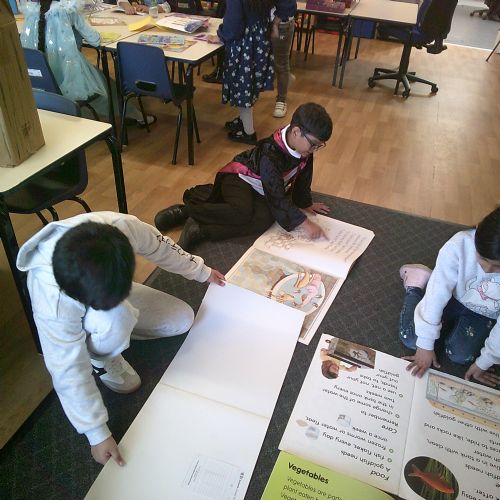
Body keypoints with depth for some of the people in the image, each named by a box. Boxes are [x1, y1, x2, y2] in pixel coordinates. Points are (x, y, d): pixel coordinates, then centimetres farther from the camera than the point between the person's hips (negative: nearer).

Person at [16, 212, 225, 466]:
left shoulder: (124, 227, -38)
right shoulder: (53, 303, -43)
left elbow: (160, 246, -15)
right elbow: (69, 371, -30)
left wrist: (201, 271, 2)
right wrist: (97, 433, -22)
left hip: (114, 290, 4)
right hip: (73, 321, -4)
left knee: (183, 319, -1)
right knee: (114, 321, -37)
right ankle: (101, 359, -3)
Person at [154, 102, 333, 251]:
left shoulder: (304, 146, -10)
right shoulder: (270, 154, -32)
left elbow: (303, 176, 9)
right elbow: (278, 198, -33)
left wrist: (306, 203, 15)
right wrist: (305, 223, -34)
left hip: (259, 191, 8)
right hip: (239, 179, -8)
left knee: (266, 218, -25)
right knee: (243, 213, -39)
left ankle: (201, 229, -24)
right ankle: (186, 209, -21)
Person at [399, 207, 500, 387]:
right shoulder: (460, 245, -36)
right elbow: (437, 294, -27)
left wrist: (484, 362, -9)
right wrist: (426, 345, -21)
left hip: (485, 315, 1)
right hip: (454, 297, -1)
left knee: (460, 355, -15)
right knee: (410, 338, -9)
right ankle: (414, 286, 14)